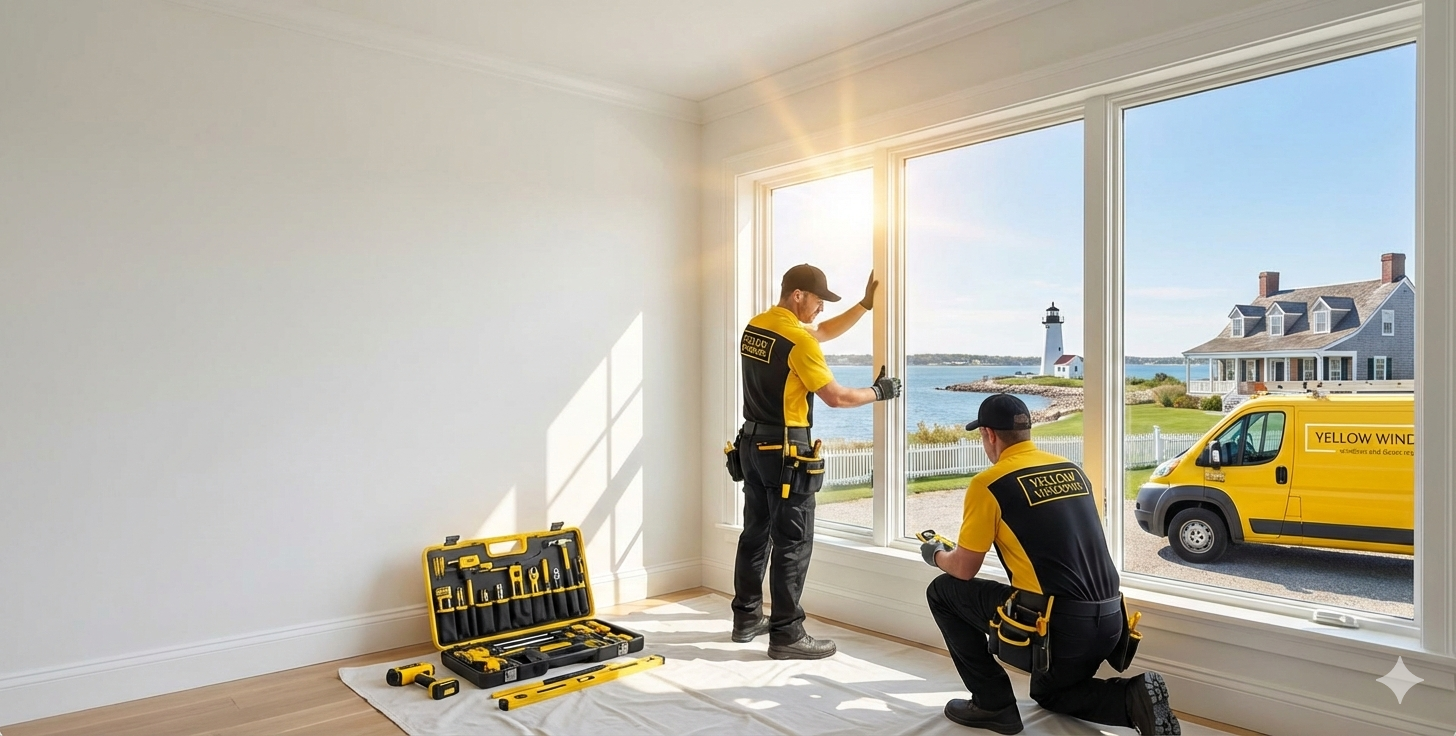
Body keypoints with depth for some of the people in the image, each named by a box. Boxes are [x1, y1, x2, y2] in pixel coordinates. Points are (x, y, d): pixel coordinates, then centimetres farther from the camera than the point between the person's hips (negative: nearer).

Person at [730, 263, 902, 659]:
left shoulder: (755, 326, 9)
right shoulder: (798, 340, -18)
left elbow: (823, 332, 21)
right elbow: (836, 397, -14)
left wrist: (866, 304, 20)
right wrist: (879, 392, 3)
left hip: (752, 444, 9)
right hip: (785, 451, -9)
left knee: (755, 534, 16)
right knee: (792, 543, -1)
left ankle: (747, 618, 26)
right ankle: (786, 634, 6)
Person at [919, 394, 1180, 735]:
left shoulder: (989, 482, -8)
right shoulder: (1073, 470, 11)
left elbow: (964, 570, -1)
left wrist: (936, 555, 21)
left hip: (1055, 622, -8)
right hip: (1108, 621, 8)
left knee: (943, 592, 11)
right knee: (1049, 693, 34)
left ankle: (993, 705, 13)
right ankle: (1135, 698, 8)